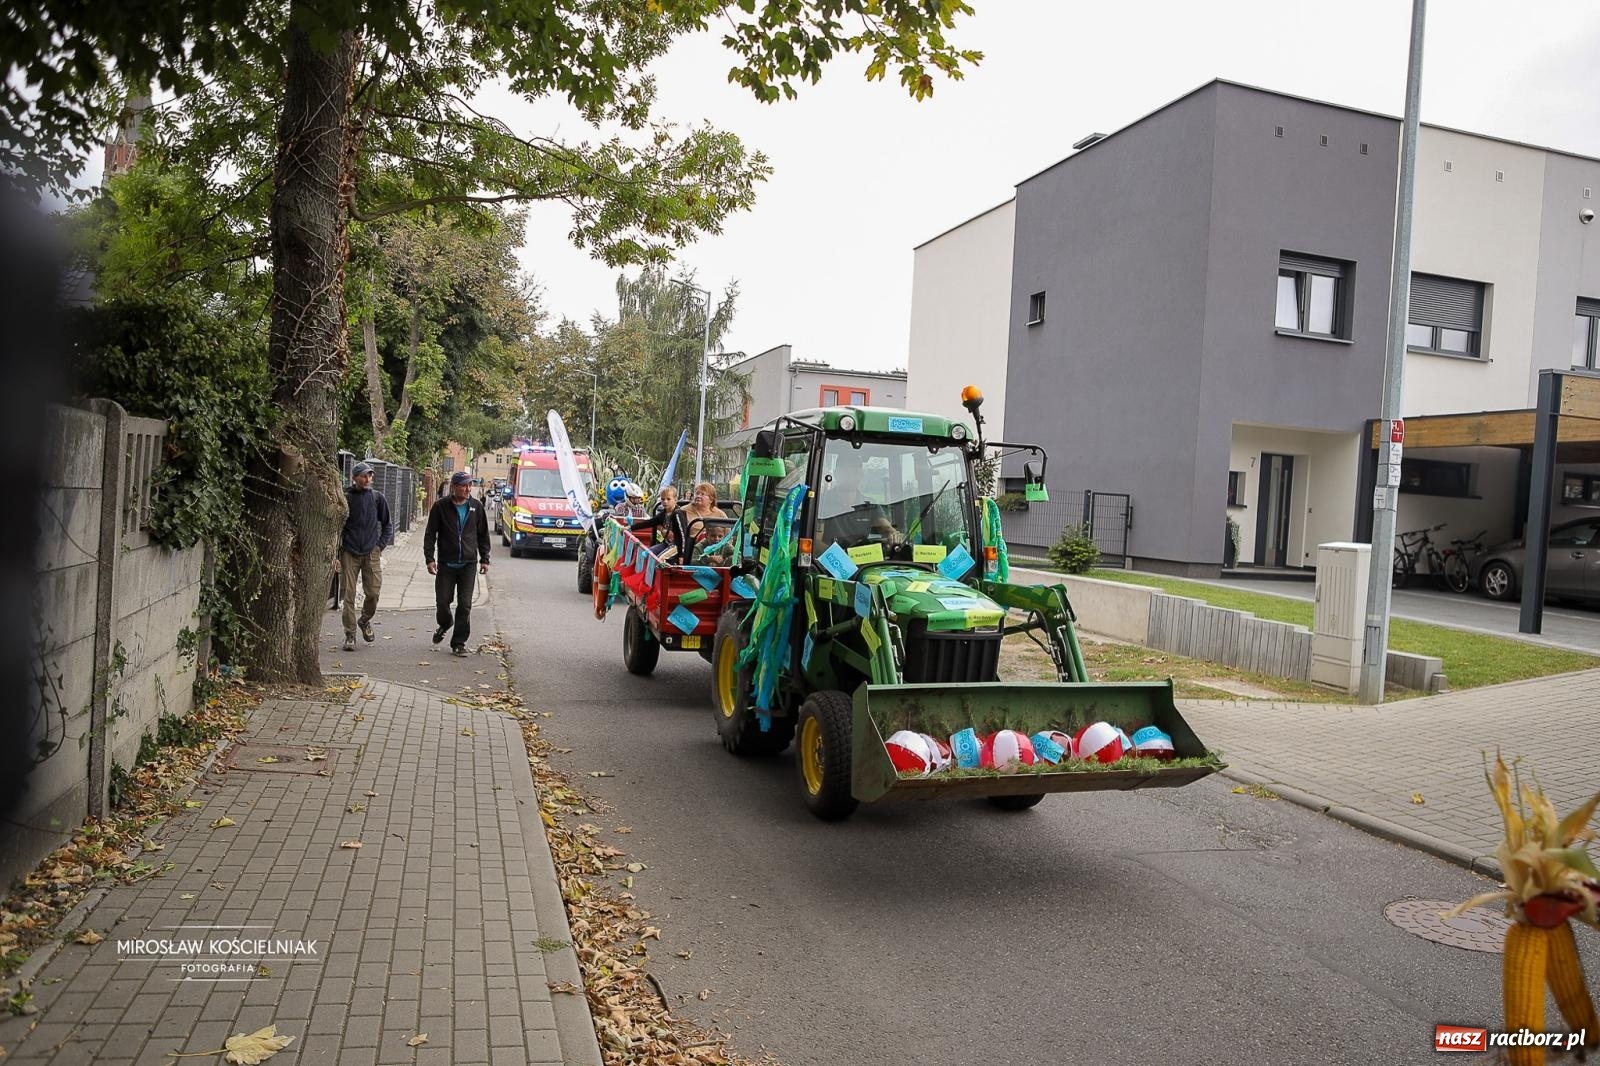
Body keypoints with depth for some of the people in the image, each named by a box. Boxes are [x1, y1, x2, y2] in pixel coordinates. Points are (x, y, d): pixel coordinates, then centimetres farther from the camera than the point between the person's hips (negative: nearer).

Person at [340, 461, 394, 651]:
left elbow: (388, 524, 14)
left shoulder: (377, 497, 4)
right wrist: (336, 554, 0)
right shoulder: (345, 498, -1)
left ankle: (365, 621, 27)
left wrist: (381, 545, 5)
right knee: (349, 595, -1)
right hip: (349, 553, -1)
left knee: (374, 592, -1)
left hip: (371, 552, 1)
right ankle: (350, 634, 8)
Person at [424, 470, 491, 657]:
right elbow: (430, 534, 1)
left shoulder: (477, 506, 4)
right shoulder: (441, 507, -2)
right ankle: (445, 624, 36)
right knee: (443, 601, 3)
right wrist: (429, 559, -6)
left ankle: (459, 643, 8)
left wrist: (484, 559, 10)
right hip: (446, 564, -1)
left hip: (469, 564, 1)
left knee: (465, 605, -1)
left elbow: (483, 535, 12)